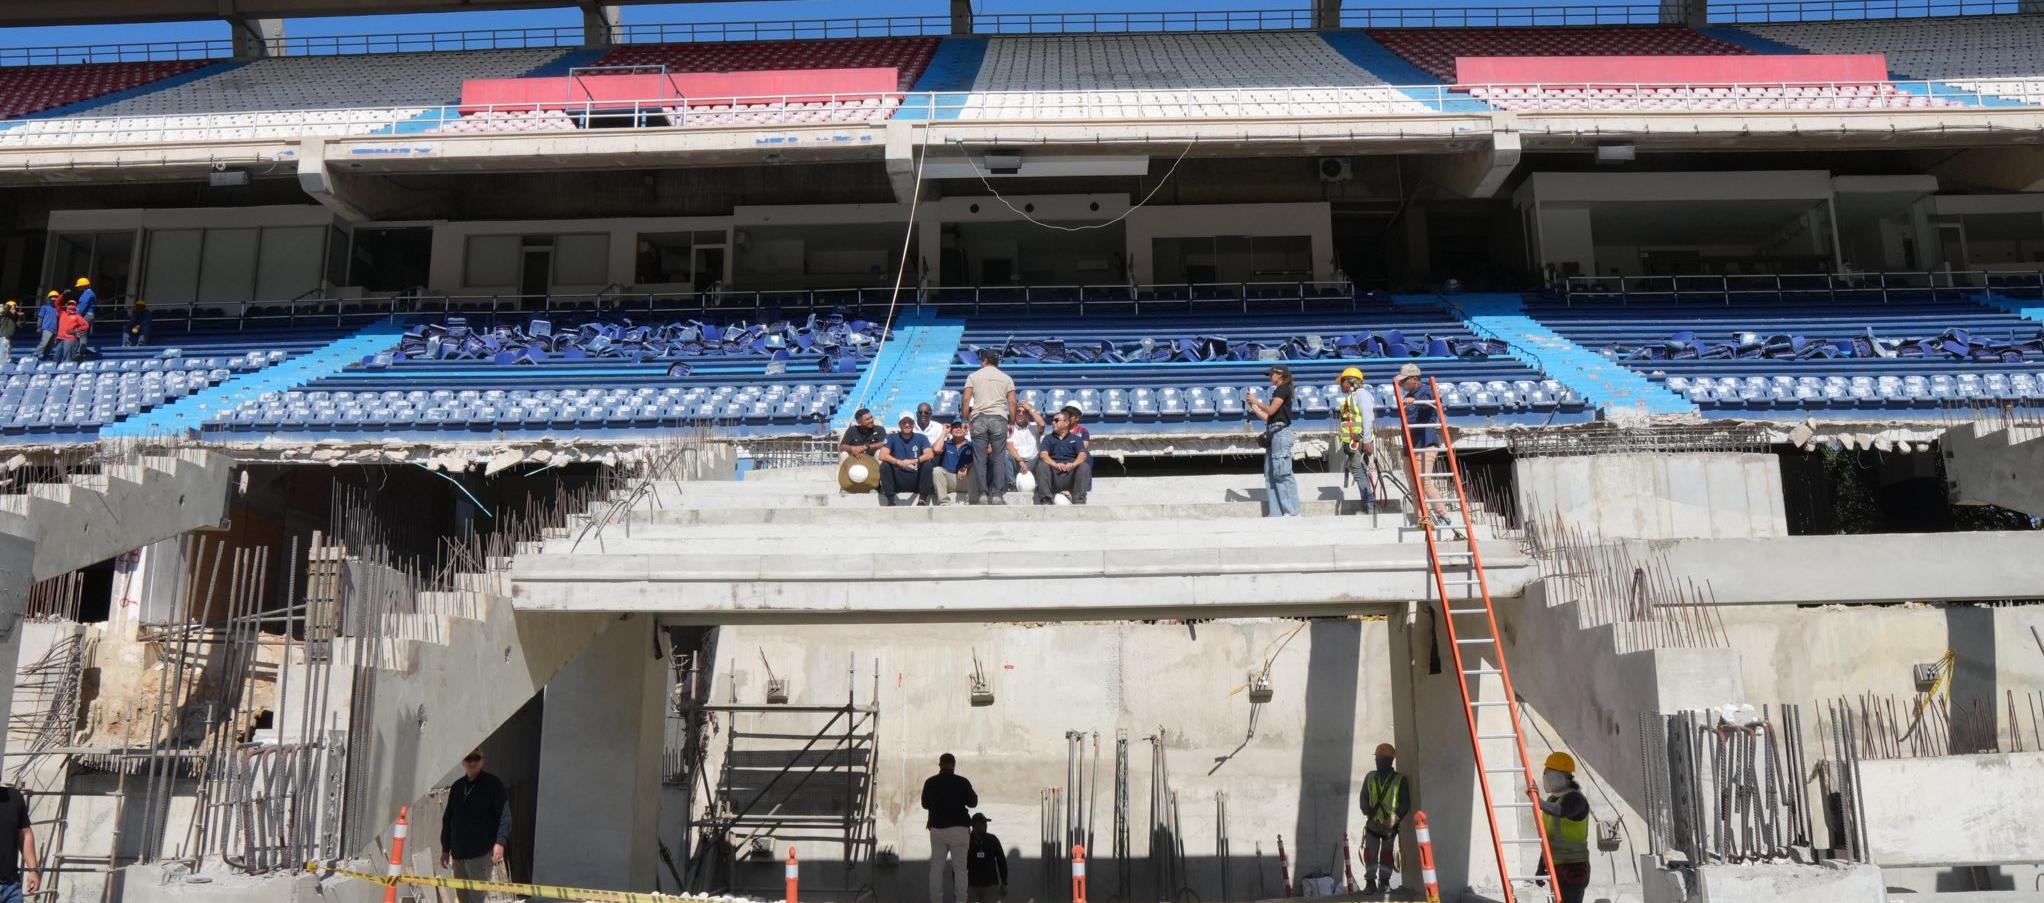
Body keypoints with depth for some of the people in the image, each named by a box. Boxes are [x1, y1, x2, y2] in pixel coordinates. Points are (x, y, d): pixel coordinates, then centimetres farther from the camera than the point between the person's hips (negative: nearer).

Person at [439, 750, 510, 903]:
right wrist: (445, 849, 16)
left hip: (481, 852, -6)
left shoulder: (492, 784, -2)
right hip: (458, 853, 6)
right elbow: (447, 819, 19)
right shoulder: (457, 787, 14)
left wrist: (500, 842, -20)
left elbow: (504, 815, -9)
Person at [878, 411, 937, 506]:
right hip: (897, 481, 0)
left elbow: (930, 455, -9)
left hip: (916, 481, 0)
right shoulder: (891, 438, 6)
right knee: (884, 465, -24)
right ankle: (891, 501, -25)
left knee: (927, 465, -24)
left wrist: (913, 461, -26)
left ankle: (922, 499, -20)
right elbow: (883, 456, -11)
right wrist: (900, 463, -28)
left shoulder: (921, 438, 8)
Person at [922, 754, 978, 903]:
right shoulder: (962, 782, -7)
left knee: (936, 868, 7)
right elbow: (972, 802, 4)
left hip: (937, 829, 2)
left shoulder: (930, 783, 0)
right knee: (960, 868, 2)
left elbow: (925, 804, 15)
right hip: (959, 828, -2)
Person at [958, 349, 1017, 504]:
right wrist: (1012, 423, 11)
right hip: (999, 418, 0)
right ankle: (996, 495, -4)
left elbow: (965, 400, 0)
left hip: (978, 418, 0)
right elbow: (1012, 402, 5)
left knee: (980, 458, 1)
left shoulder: (973, 376, 11)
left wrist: (966, 420, 4)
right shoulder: (1006, 378, 14)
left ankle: (982, 494, -4)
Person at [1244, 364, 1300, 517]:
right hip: (1273, 434, 10)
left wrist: (1256, 401, 2)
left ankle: (1292, 511, -13)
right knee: (1270, 474, 6)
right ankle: (1275, 512, 5)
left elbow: (1271, 410, -10)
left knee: (1281, 472, -13)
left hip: (1280, 432, -10)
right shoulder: (1277, 392, 23)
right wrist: (1252, 405, 20)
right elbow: (1266, 417, 20)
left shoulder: (1283, 389, -2)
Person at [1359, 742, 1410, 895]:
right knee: (1370, 854, 0)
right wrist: (1368, 812, -14)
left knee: (1387, 854, 5)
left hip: (1390, 826, -2)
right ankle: (1371, 882, 6)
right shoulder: (1370, 777, 8)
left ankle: (1384, 882, 14)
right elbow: (1364, 798, 5)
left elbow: (1405, 803, -4)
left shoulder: (1400, 780, -2)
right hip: (1372, 824, 2)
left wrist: (1395, 818, -18)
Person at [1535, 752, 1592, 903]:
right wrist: (1541, 868, 19)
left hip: (1573, 868, -9)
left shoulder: (1575, 798, -13)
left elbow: (1560, 811, -38)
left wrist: (1540, 802, -56)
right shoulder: (1552, 799, 15)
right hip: (1557, 868, 9)